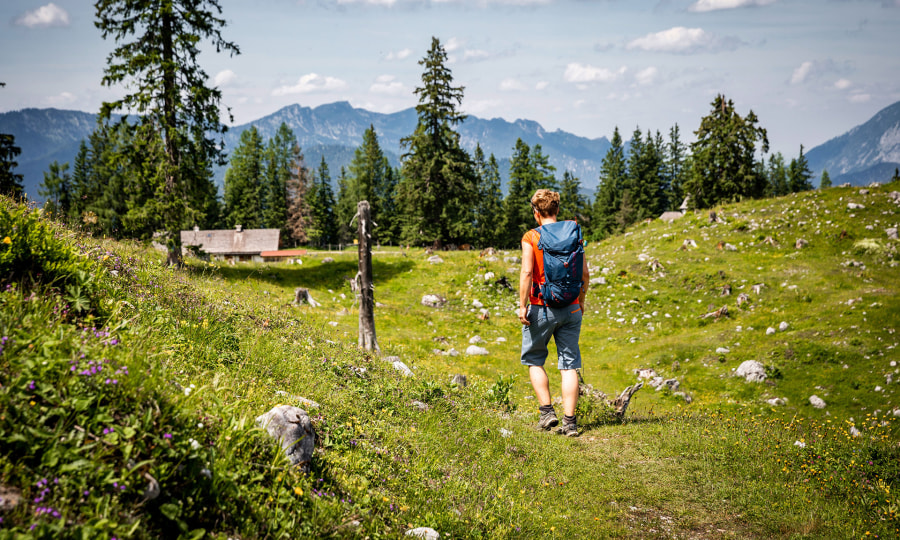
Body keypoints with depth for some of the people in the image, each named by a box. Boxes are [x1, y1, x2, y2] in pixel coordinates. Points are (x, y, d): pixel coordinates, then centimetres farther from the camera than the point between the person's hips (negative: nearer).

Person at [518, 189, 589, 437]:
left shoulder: (531, 237, -6)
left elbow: (527, 272, -16)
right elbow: (584, 273, 6)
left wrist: (522, 306, -11)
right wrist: (581, 300, 19)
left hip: (542, 307, -3)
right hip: (570, 308, 3)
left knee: (534, 360, 15)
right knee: (569, 365, 4)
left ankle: (547, 411, 8)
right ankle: (569, 422, 2)